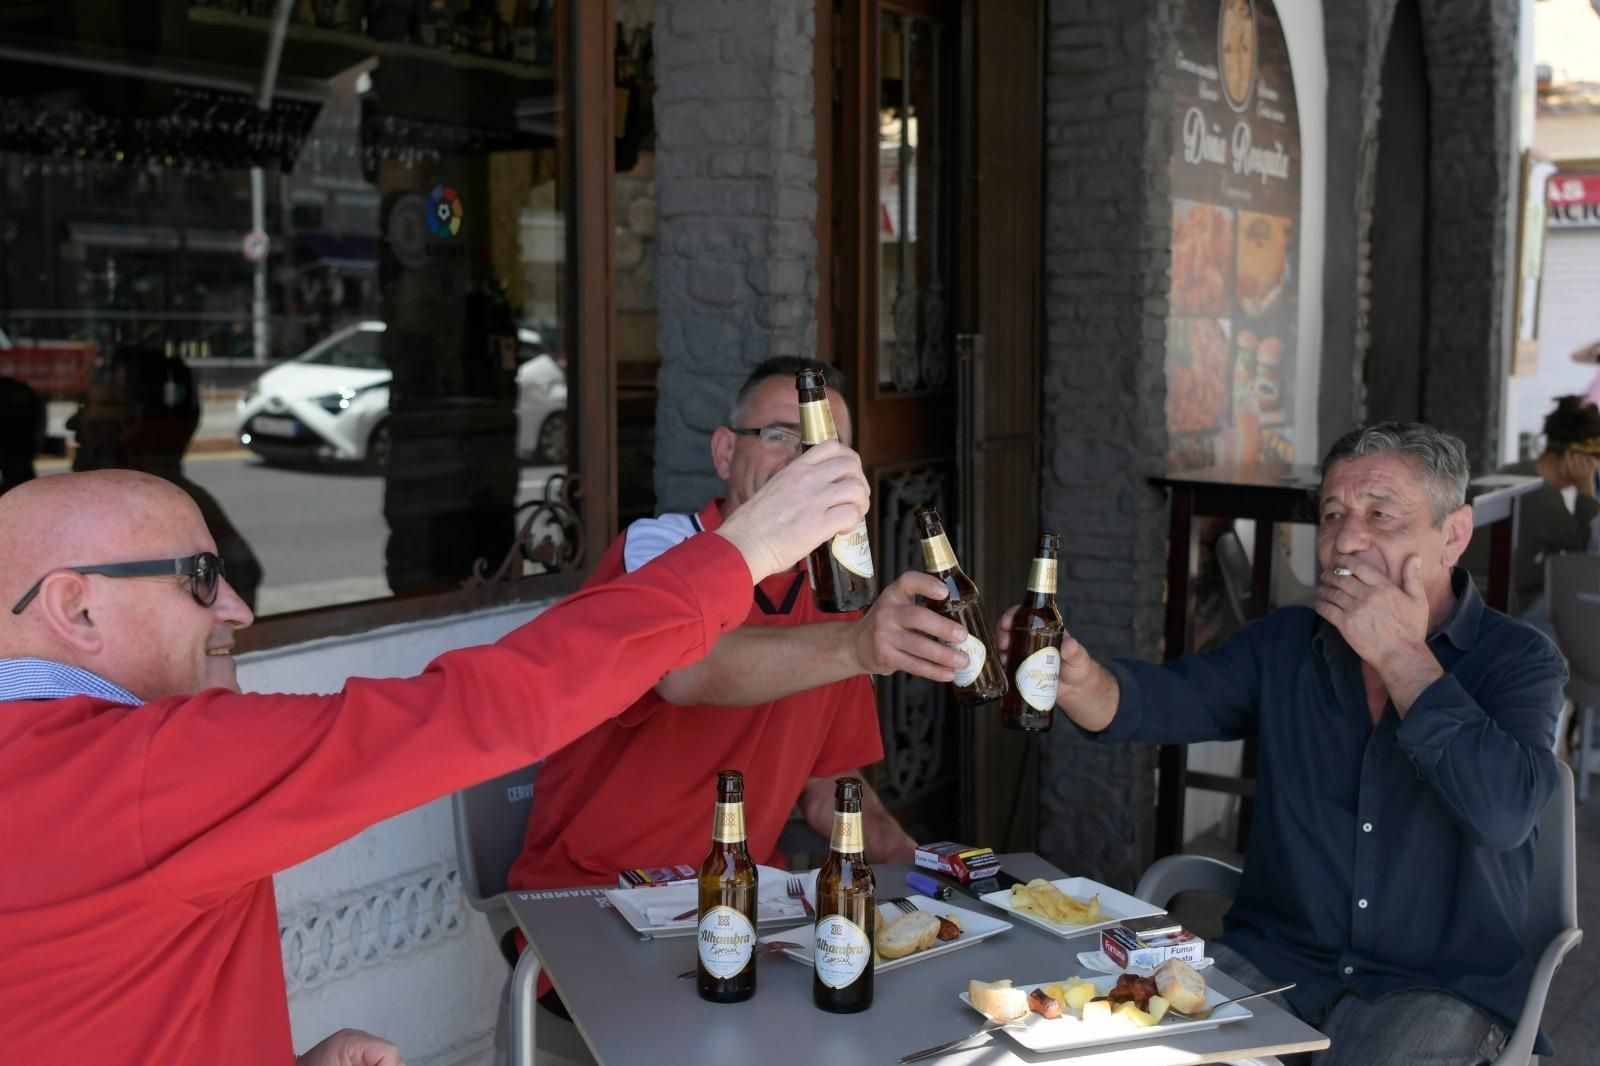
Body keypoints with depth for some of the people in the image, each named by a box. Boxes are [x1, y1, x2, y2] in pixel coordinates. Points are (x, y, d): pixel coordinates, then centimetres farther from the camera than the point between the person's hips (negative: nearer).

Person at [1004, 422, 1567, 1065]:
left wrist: (1401, 655, -18)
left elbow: (1505, 811, -23)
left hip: (1440, 987, -3)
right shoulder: (1285, 644, 7)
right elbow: (1160, 699, -7)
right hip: (1272, 959, 3)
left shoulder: (1518, 661, -5)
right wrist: (1075, 675, -29)